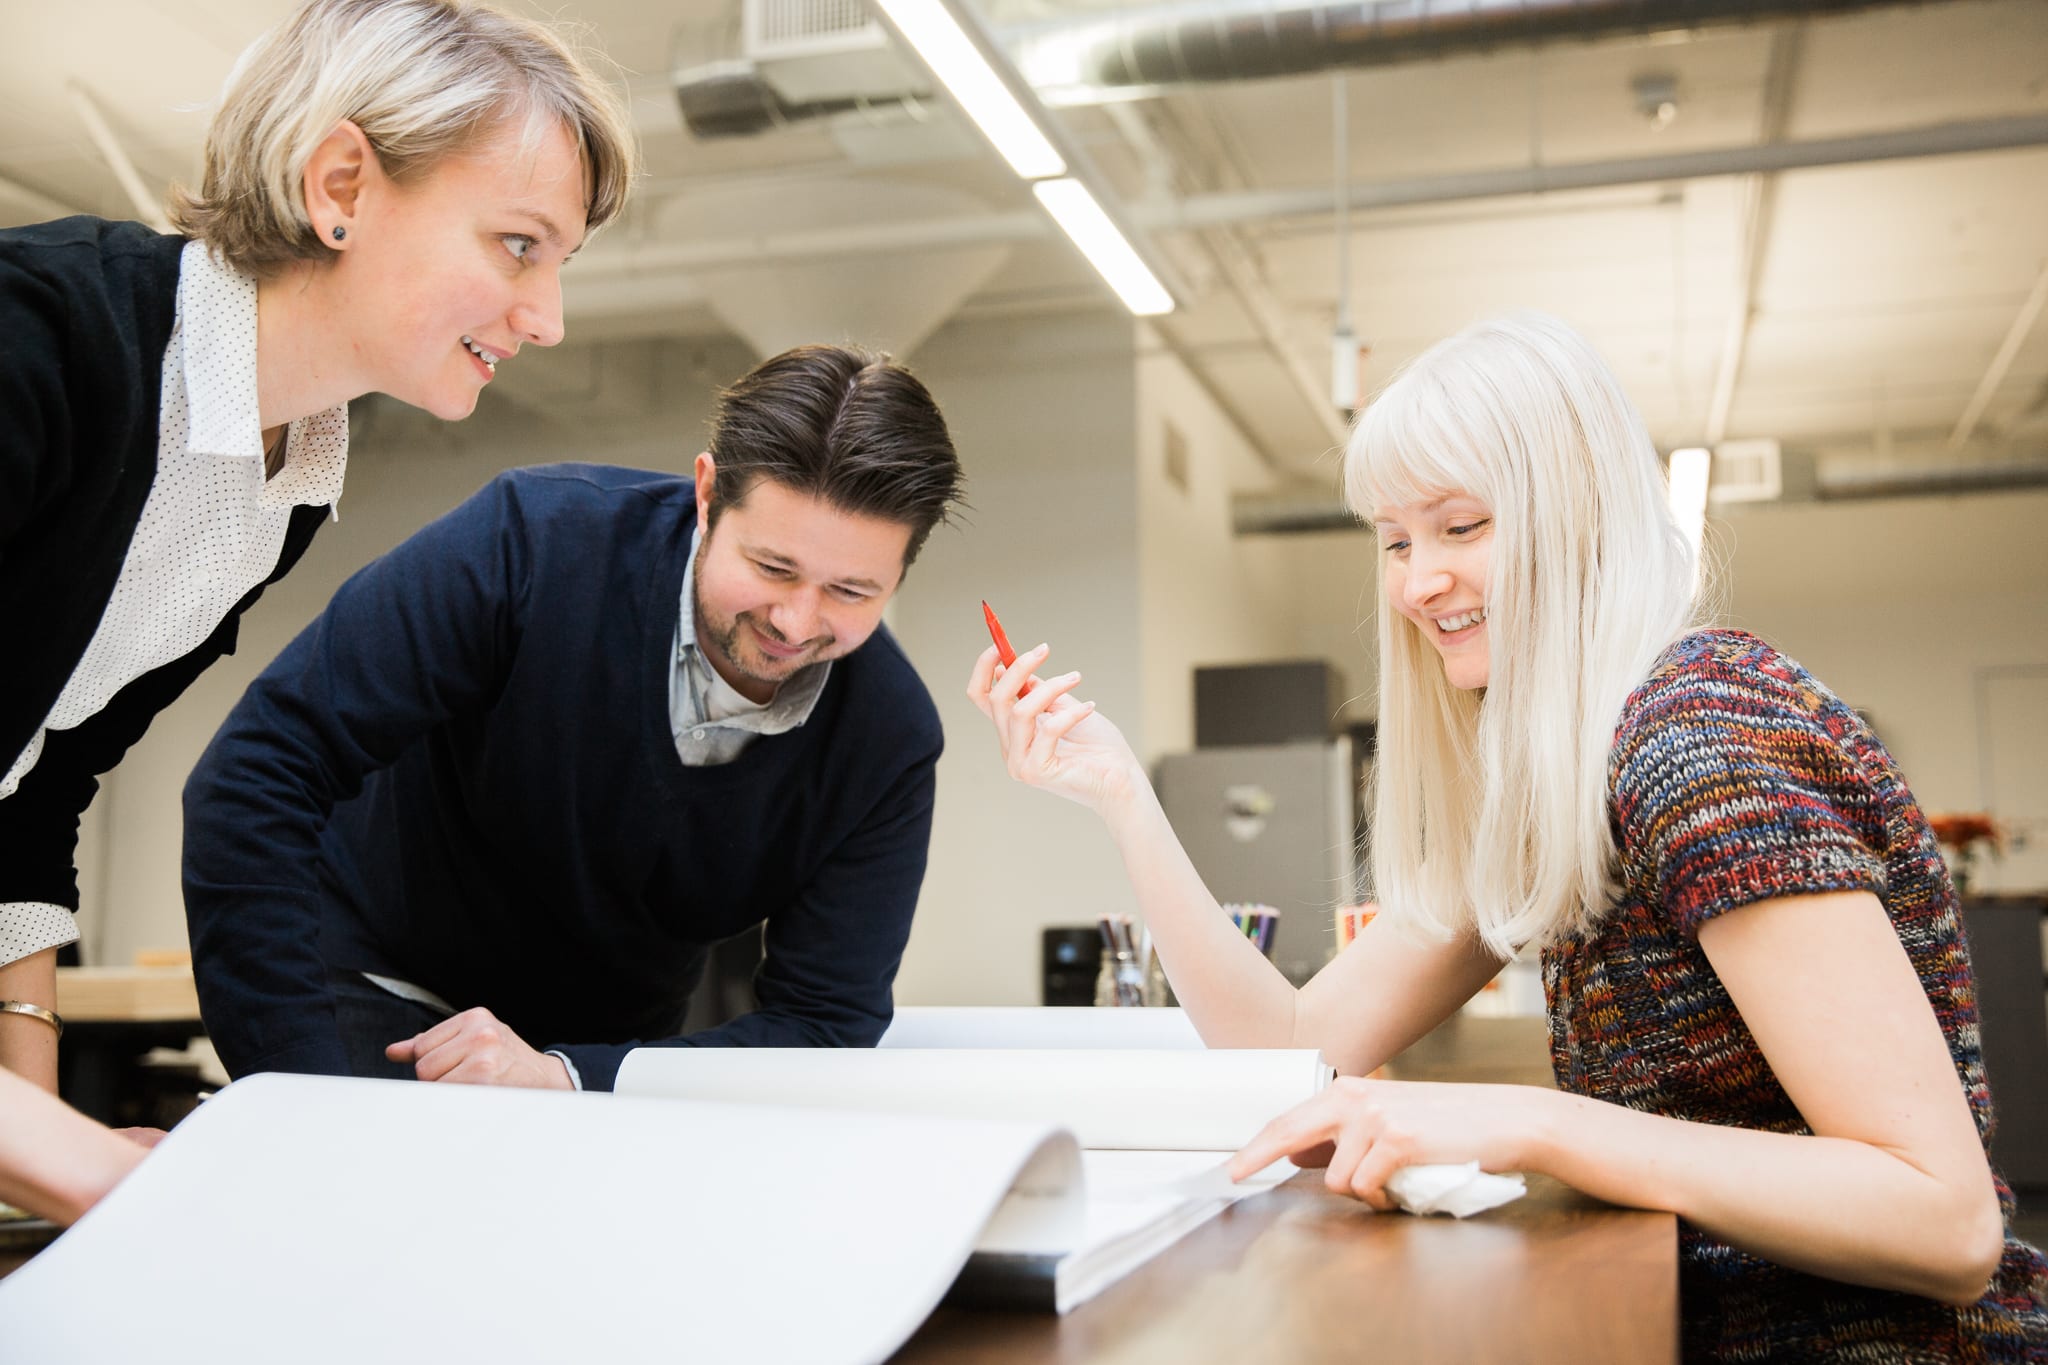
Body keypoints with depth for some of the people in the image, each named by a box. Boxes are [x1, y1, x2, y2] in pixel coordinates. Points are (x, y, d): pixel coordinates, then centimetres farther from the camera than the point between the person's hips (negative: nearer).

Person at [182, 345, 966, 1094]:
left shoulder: (891, 741, -20)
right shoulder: (536, 541, -26)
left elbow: (826, 1032, -18)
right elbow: (256, 780, -25)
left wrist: (564, 1075, -33)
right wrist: (297, 1091, -31)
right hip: (378, 983, -4)